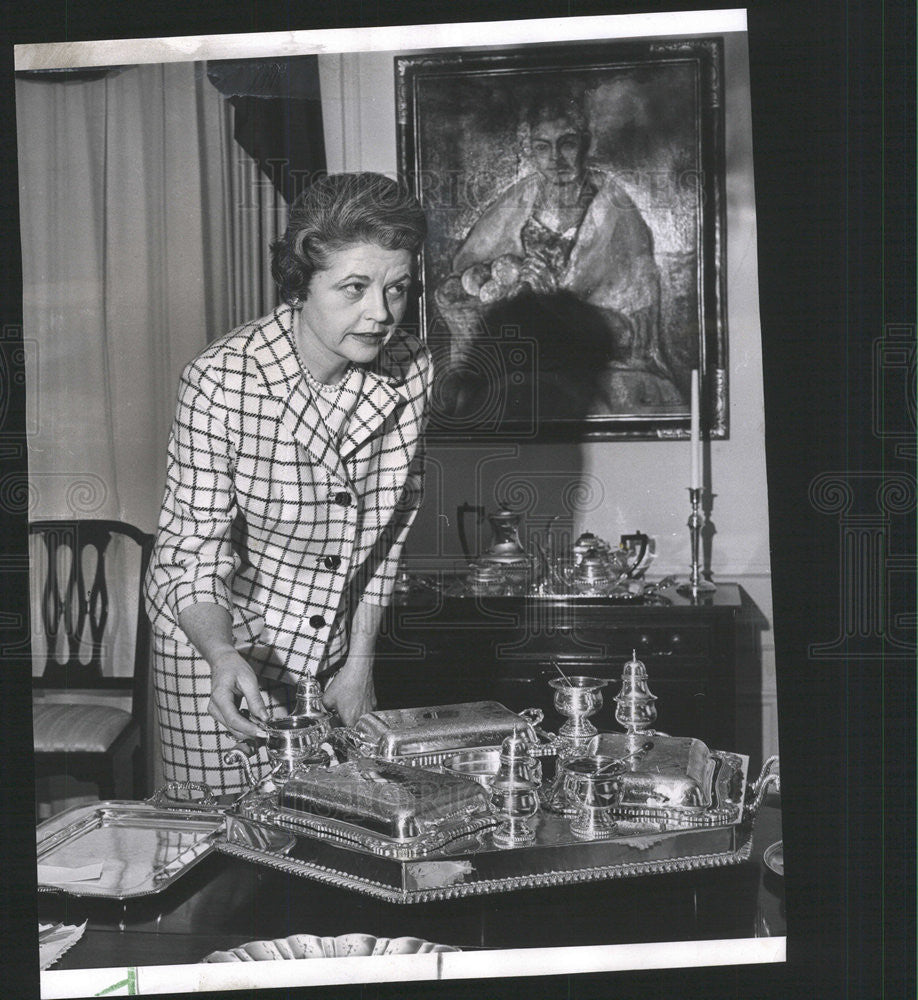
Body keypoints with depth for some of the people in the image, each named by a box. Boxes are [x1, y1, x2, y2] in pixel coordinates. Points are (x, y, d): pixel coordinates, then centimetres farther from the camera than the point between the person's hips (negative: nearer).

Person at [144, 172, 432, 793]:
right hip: (220, 645, -4)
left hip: (336, 644, 4)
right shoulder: (221, 380, -23)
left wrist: (360, 662, -2)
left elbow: (388, 530, 0)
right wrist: (224, 658, -41)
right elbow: (193, 553, -23)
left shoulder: (412, 371, -10)